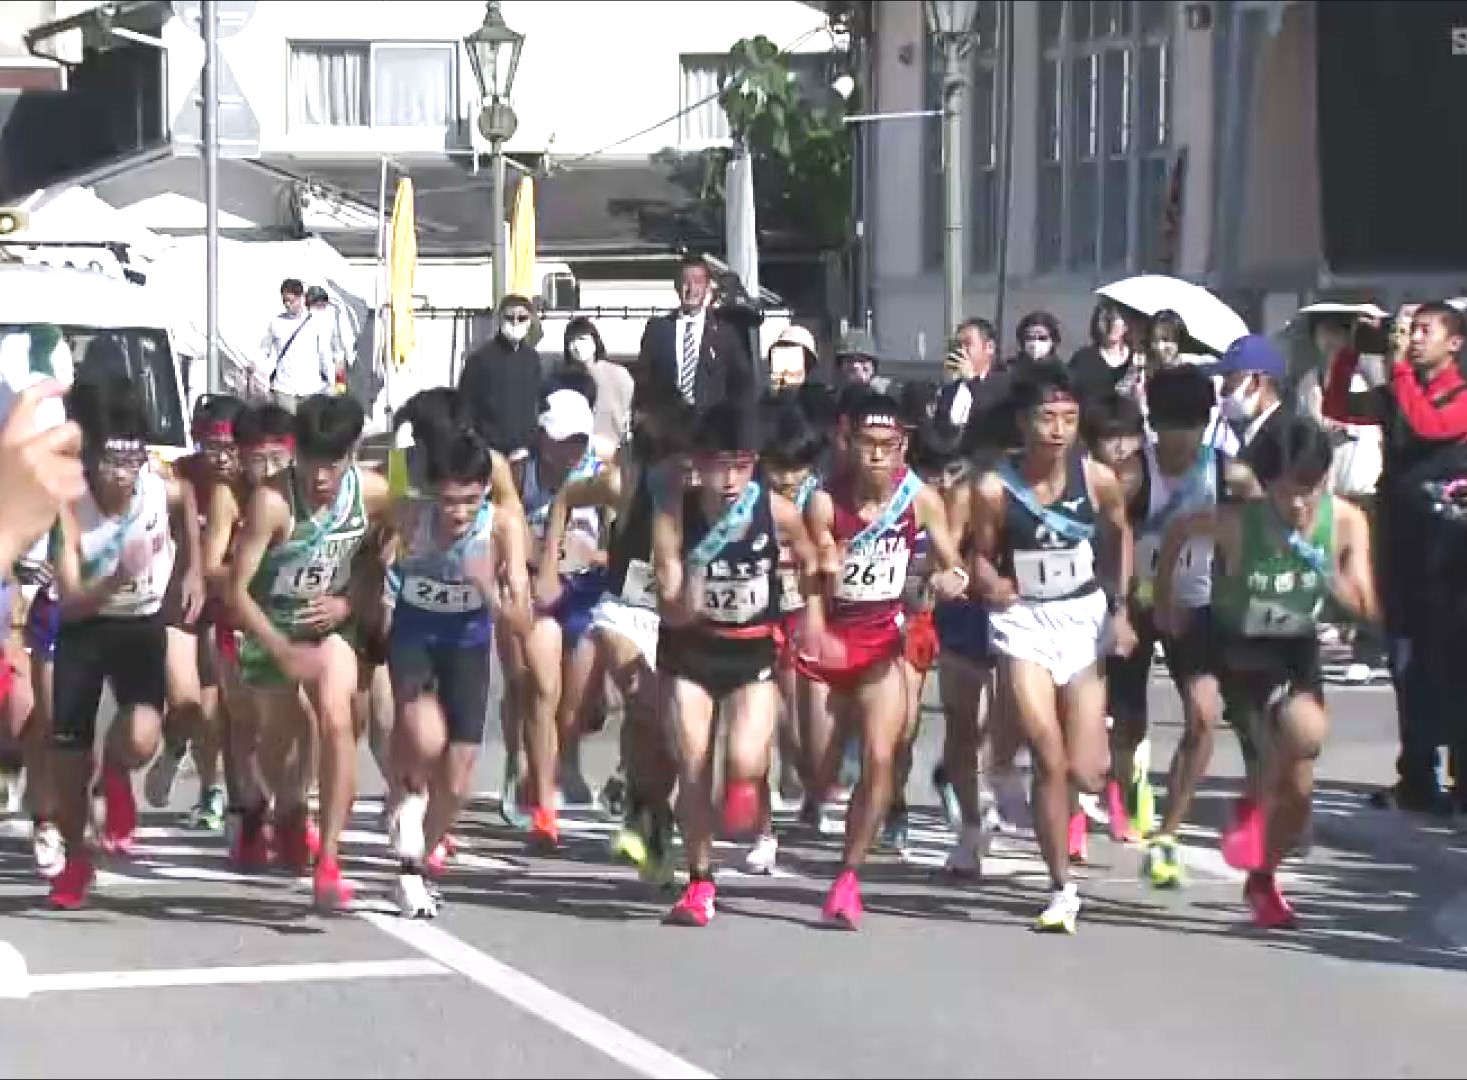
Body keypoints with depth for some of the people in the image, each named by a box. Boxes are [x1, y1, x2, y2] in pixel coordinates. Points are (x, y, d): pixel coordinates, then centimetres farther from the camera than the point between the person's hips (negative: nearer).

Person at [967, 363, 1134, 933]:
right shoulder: (994, 488, -13)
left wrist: (1120, 610, 7)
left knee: (1086, 775, -1)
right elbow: (981, 555, 0)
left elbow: (1120, 535, 10)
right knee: (1049, 763, -11)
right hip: (1022, 622, -2)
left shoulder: (1098, 479, -8)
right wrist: (989, 581, -22)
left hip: (1084, 618, 2)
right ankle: (1062, 890, 1)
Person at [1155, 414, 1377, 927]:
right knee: (1307, 731, -31)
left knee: (1297, 787, 7)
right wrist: (1165, 603, 0)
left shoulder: (1346, 523, -18)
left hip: (1298, 648, 4)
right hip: (1240, 647, -4)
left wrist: (1330, 578, -33)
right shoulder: (1238, 521, -27)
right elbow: (1178, 534, -8)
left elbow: (1366, 608, -14)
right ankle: (1253, 811, -2)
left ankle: (1262, 879, 35)